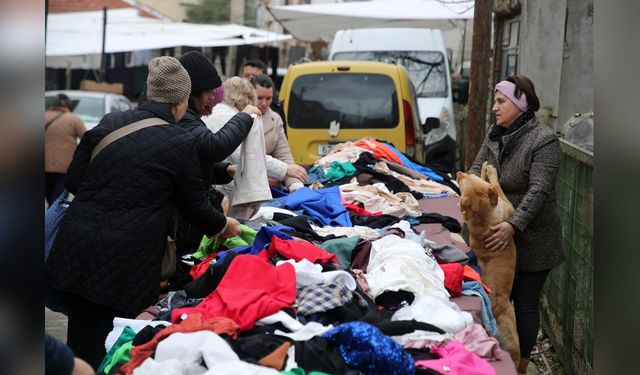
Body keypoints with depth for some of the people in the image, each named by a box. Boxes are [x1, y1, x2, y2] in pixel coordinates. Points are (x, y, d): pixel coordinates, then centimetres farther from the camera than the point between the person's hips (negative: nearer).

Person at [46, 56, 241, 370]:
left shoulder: (110, 123, 5)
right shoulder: (181, 142, -8)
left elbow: (72, 179, 9)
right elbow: (195, 205, 3)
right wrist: (222, 225, 22)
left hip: (77, 250, 5)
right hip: (126, 262, -5)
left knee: (80, 342, 15)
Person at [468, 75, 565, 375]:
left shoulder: (543, 140, -16)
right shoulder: (495, 134, 6)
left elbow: (539, 189, -24)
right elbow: (477, 168, 6)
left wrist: (514, 225, -34)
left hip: (531, 239, -6)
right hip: (495, 233, 6)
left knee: (525, 302, 5)